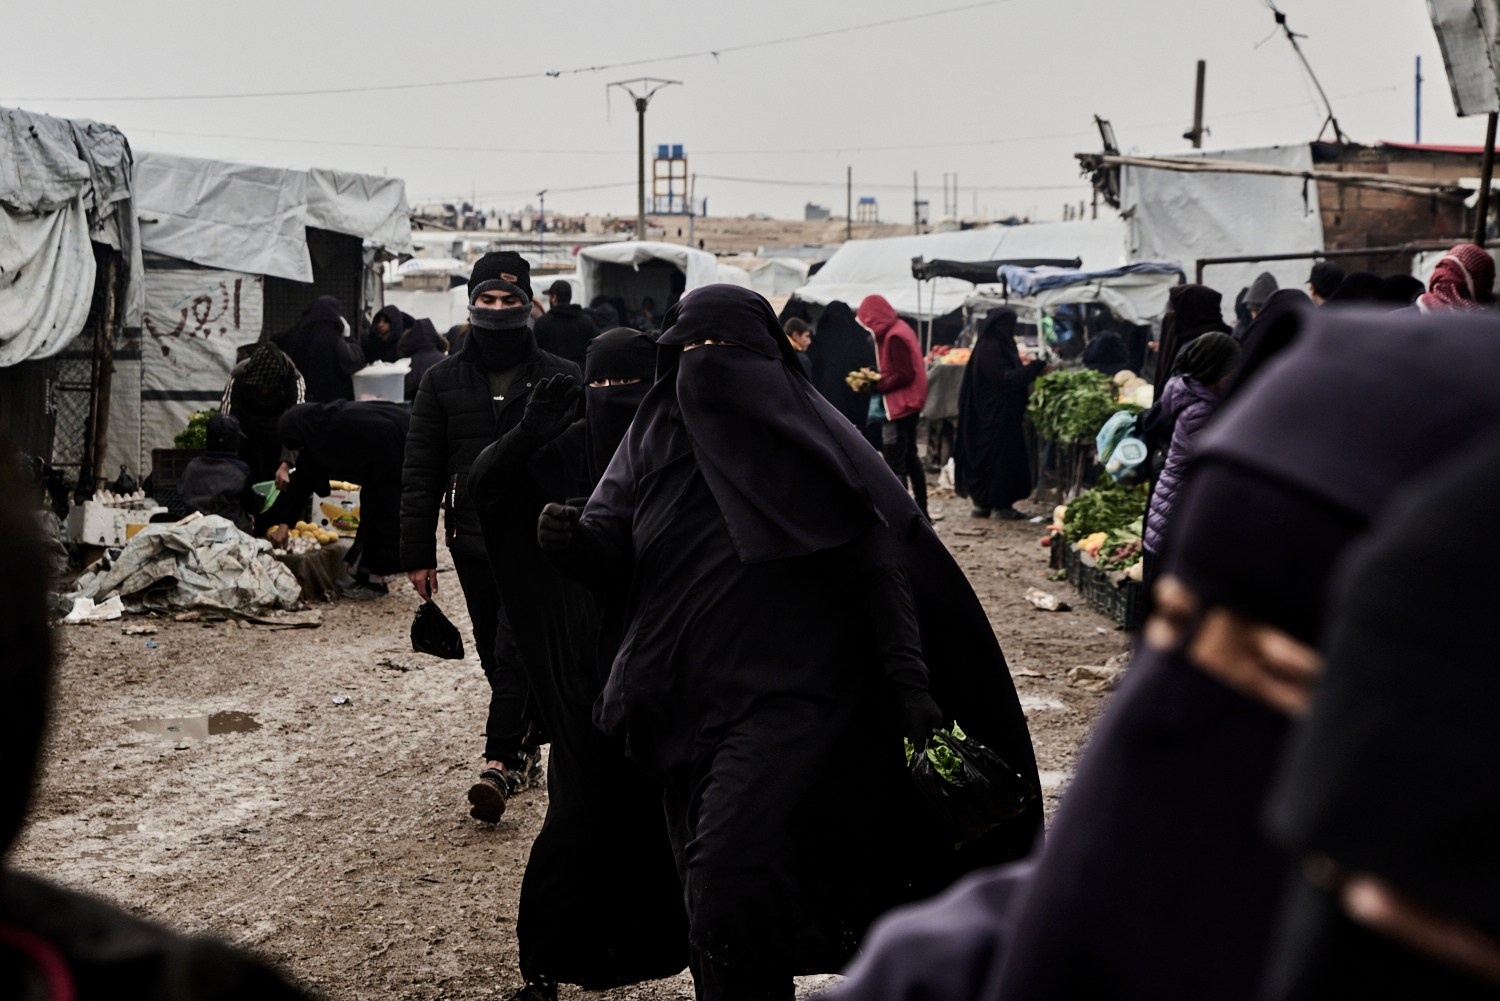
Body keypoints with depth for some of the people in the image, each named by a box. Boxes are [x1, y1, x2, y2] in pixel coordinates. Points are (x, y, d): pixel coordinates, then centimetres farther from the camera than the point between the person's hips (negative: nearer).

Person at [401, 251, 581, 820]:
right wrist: (418, 553, 3)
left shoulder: (559, 379, 3)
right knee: (496, 655, 10)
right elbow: (419, 473, 8)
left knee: (515, 652, -12)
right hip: (473, 541, 3)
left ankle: (500, 764, -16)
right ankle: (524, 751, 24)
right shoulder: (444, 380, 9)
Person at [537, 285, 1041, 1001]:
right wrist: (571, 538, -23)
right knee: (710, 889, 14)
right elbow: (609, 543, 2)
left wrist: (909, 681, -16)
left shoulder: (803, 441, -6)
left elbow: (876, 561, -8)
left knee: (730, 872, -20)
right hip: (684, 696, 5)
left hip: (786, 694, -5)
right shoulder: (656, 436, 6)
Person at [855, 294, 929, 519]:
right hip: (908, 405, 11)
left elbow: (904, 375, -22)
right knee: (910, 457, 18)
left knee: (894, 463, -11)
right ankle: (921, 510, 26)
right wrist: (876, 378, 5)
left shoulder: (894, 337, -18)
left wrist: (876, 386, -16)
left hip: (898, 406, -11)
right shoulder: (899, 329, 13)